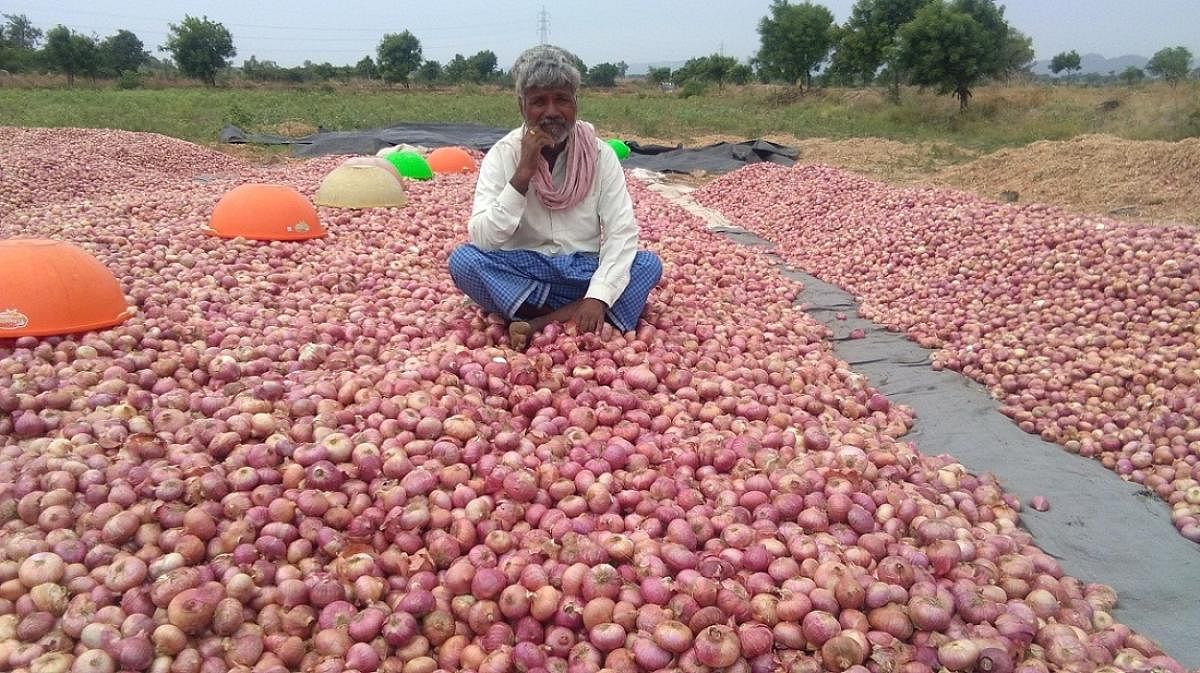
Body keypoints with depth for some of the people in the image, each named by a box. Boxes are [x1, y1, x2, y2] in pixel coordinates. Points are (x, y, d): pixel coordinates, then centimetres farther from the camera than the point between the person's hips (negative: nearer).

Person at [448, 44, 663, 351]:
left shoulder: (600, 154, -6)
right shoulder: (502, 155, -8)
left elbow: (622, 232, -13)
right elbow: (482, 239, -17)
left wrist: (599, 295, -28)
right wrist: (522, 175, -26)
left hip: (583, 270, 2)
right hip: (523, 273, -1)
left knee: (649, 264, -23)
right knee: (463, 259, -28)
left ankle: (540, 322, -28)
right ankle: (570, 319, -25)